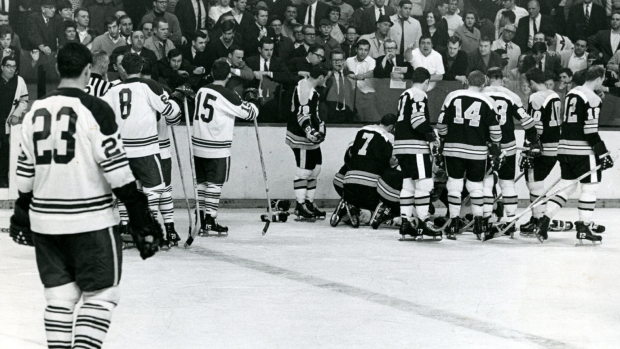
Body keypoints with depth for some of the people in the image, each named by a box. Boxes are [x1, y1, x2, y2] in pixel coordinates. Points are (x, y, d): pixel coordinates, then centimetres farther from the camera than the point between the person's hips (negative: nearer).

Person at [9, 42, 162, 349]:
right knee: (100, 295, 4)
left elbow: (25, 173, 11)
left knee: (59, 295, 13)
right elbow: (116, 171, -13)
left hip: (45, 220, 5)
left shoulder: (35, 112, 6)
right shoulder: (95, 110, -11)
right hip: (90, 220, -5)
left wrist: (21, 215, 25)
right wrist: (141, 220, -8)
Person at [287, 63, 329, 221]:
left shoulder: (310, 87, 14)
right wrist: (309, 130, -33)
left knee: (315, 167, 15)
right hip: (301, 137, -11)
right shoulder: (305, 89, -19)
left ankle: (309, 202, 23)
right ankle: (300, 206, -2)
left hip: (311, 136, 11)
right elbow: (302, 113, -26)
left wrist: (320, 125, 27)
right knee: (304, 170, -7)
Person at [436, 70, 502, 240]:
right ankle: (478, 222, 9)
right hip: (477, 150, 0)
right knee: (476, 184, 11)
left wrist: (443, 140, 17)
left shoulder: (452, 97, 1)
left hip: (454, 148, 0)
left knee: (454, 183, 5)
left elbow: (442, 122, 3)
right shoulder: (487, 102, -2)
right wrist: (495, 145, 12)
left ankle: (454, 222, 2)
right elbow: (495, 128, -1)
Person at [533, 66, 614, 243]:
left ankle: (544, 222, 4)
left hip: (565, 148, 8)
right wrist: (603, 154, -15)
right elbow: (590, 131, -19)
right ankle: (583, 228, 2)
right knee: (590, 187, 2)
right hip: (583, 151, -8)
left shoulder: (571, 93, 13)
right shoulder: (592, 99, -14)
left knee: (567, 186, 13)